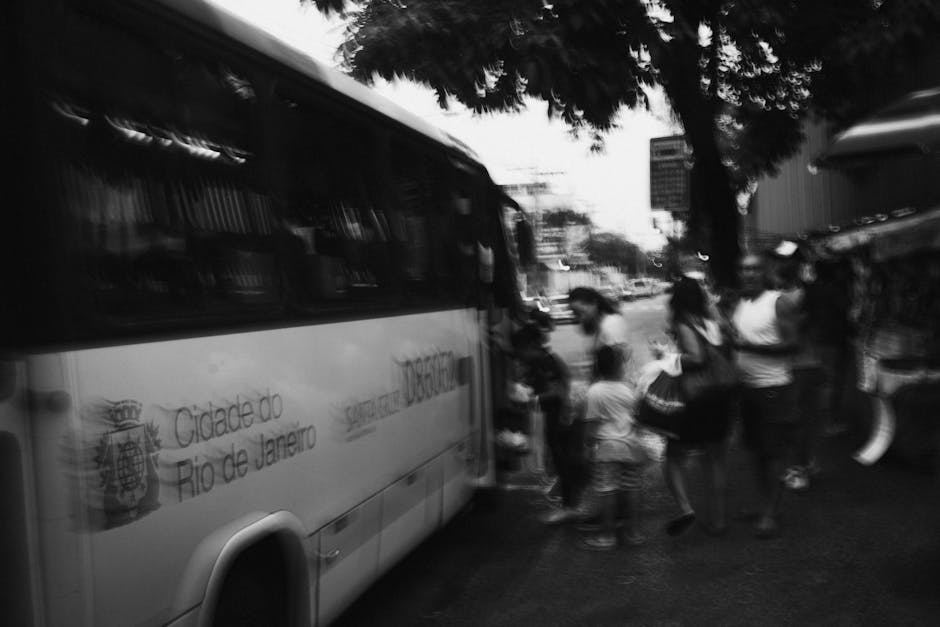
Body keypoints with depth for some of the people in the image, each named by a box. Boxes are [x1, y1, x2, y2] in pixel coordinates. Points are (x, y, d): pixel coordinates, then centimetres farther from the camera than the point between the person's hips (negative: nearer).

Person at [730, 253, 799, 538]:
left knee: (775, 450, -3)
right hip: (747, 385, 7)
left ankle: (770, 513, 2)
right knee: (757, 449, 13)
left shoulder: (778, 303, -9)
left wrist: (750, 346, -23)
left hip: (773, 386, -7)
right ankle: (763, 504, 24)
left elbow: (791, 344, -16)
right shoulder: (739, 304, 11)